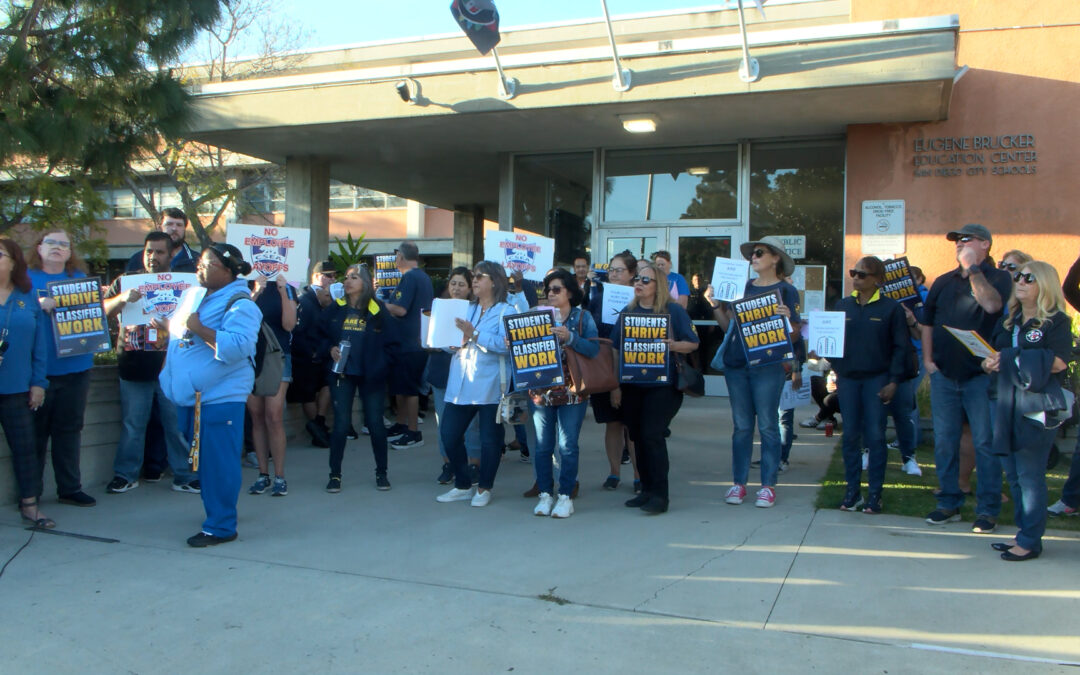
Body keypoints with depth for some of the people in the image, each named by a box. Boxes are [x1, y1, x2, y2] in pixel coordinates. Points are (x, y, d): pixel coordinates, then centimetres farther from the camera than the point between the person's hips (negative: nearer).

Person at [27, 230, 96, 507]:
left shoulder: (80, 278, 12)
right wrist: (39, 305, -26)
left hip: (75, 368, 3)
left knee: (69, 429, 11)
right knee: (35, 432, 3)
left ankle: (70, 488, 20)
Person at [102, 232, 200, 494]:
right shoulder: (125, 281, 9)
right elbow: (104, 310, -2)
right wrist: (122, 298, -23)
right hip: (134, 367, 1)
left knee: (177, 423, 3)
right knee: (133, 424, 7)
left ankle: (184, 476, 12)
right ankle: (125, 475, 20)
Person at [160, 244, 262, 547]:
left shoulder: (240, 304, -12)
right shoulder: (197, 297, 16)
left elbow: (237, 347, -26)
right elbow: (182, 333, 33)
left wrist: (199, 329, -23)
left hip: (220, 398, -9)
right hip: (191, 397, 9)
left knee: (218, 464, -4)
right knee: (204, 462, 18)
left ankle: (220, 526, 5)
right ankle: (216, 511, 33)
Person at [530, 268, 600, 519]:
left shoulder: (583, 317, 2)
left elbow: (594, 349, -11)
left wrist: (569, 338, -23)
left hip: (572, 392, -3)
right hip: (541, 391, 3)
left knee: (567, 446, -1)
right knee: (543, 446, 5)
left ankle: (566, 496, 9)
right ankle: (545, 494, 16)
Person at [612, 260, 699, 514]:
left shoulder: (673, 310, -2)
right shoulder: (628, 312, 11)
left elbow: (693, 343, -2)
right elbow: (617, 350, 12)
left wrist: (671, 345, -22)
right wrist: (616, 385, 8)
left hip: (663, 384, -5)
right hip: (632, 385, 5)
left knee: (652, 434, -12)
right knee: (638, 437, 8)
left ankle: (660, 495, -4)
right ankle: (647, 490, 20)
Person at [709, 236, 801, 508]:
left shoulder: (786, 290, 1)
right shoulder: (743, 287, 14)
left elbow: (794, 331, -3)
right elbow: (728, 326, 12)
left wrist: (787, 318, -23)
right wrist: (715, 305, 0)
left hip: (768, 365, -4)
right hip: (736, 363, 4)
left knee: (767, 425, 0)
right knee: (741, 426, 8)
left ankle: (768, 485, 7)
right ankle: (739, 483, 13)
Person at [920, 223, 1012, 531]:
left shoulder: (998, 277, -1)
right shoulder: (943, 282, 13)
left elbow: (991, 304, -22)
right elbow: (927, 322, 18)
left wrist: (972, 267, -16)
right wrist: (927, 359, 8)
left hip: (980, 375, -5)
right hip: (944, 374, 5)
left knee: (985, 442, -1)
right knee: (944, 442, 8)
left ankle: (988, 509, 7)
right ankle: (949, 503, 19)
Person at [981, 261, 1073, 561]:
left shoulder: (1056, 322, -5)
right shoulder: (1009, 320, 17)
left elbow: (1058, 362, -16)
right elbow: (995, 354, 23)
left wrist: (1013, 360, -15)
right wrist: (990, 362, 0)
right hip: (1008, 404, 7)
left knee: (1030, 475, -4)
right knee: (1013, 474, 12)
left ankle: (1030, 541, 4)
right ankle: (1023, 532, 22)